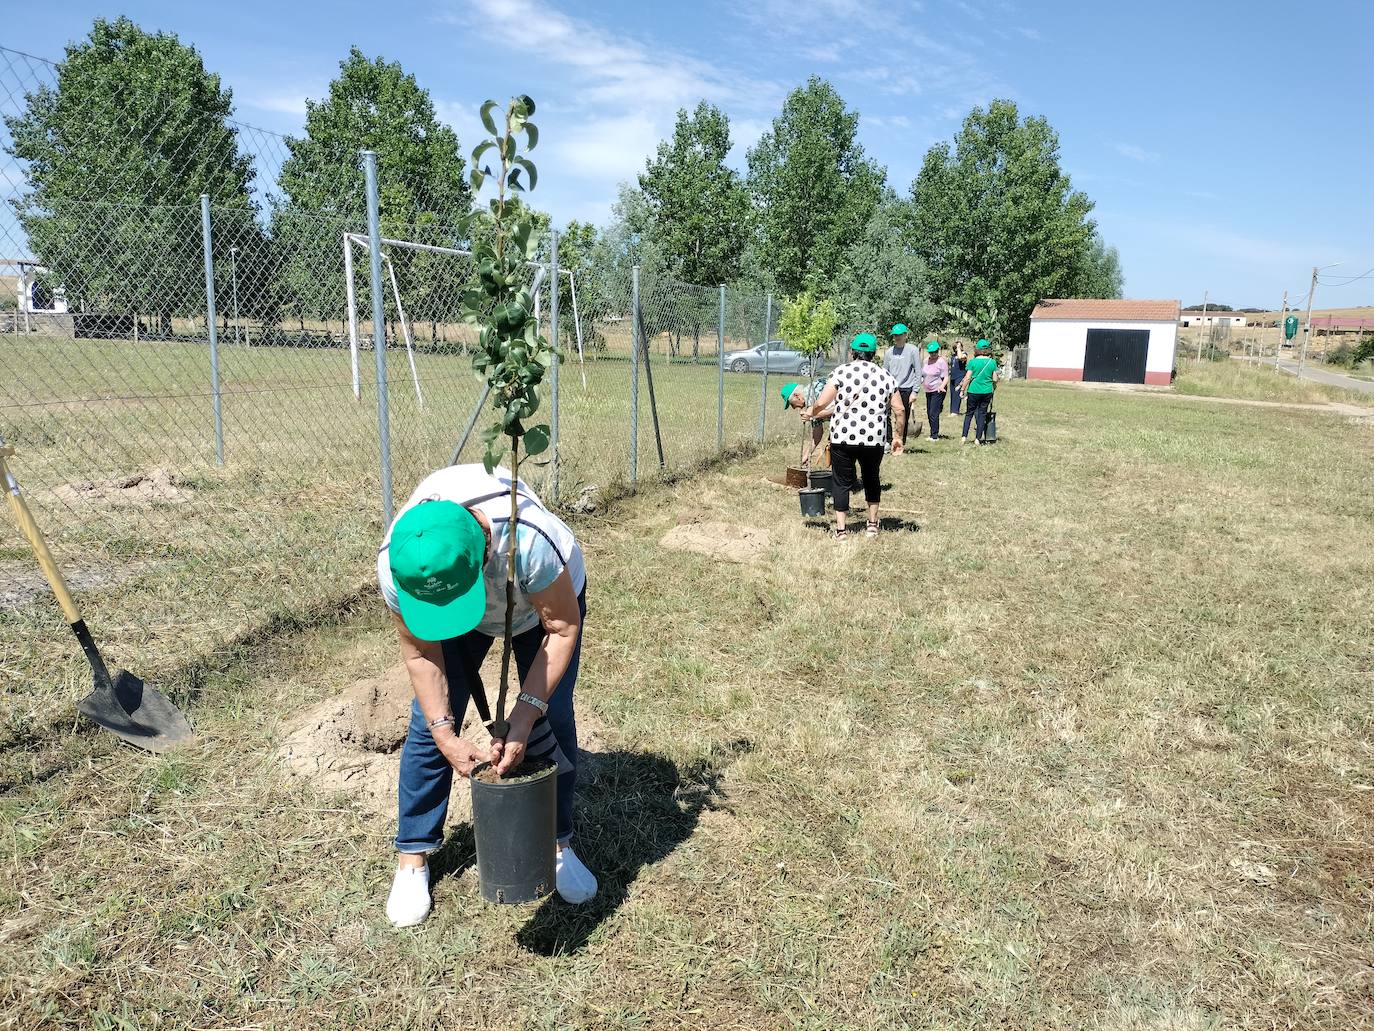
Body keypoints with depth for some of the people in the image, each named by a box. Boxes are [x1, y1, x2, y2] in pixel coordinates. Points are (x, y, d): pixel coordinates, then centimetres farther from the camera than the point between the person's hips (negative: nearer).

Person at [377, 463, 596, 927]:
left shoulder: (530, 540, -47)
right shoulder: (395, 563, -36)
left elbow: (563, 629, -32)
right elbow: (420, 653, -20)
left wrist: (524, 716, -37)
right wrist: (445, 735, -27)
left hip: (544, 596, -2)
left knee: (553, 720, -7)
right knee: (428, 721, -5)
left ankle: (559, 843, 16)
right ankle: (412, 858, 14)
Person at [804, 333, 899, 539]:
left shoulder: (841, 372, -3)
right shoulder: (885, 376, 7)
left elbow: (821, 403, -8)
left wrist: (810, 412, 12)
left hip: (843, 437, -3)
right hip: (874, 439, 3)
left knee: (841, 481, 9)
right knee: (872, 479, 23)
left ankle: (841, 528, 8)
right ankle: (873, 524, 29)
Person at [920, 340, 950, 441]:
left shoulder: (942, 362, -10)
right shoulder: (926, 361, 12)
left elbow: (946, 377, -14)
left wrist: (942, 386, -28)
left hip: (938, 391, -8)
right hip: (928, 391, 8)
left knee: (933, 414, -12)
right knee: (929, 413, 11)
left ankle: (935, 436, -8)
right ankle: (933, 433, 21)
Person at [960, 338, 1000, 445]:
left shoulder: (973, 361, -7)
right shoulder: (992, 362, 0)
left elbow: (967, 378, -8)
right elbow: (995, 379, 1)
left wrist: (963, 391, 0)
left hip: (973, 391, -2)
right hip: (987, 391, 2)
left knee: (969, 413, 10)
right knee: (982, 413, 9)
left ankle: (964, 436, 5)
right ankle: (978, 438, 8)